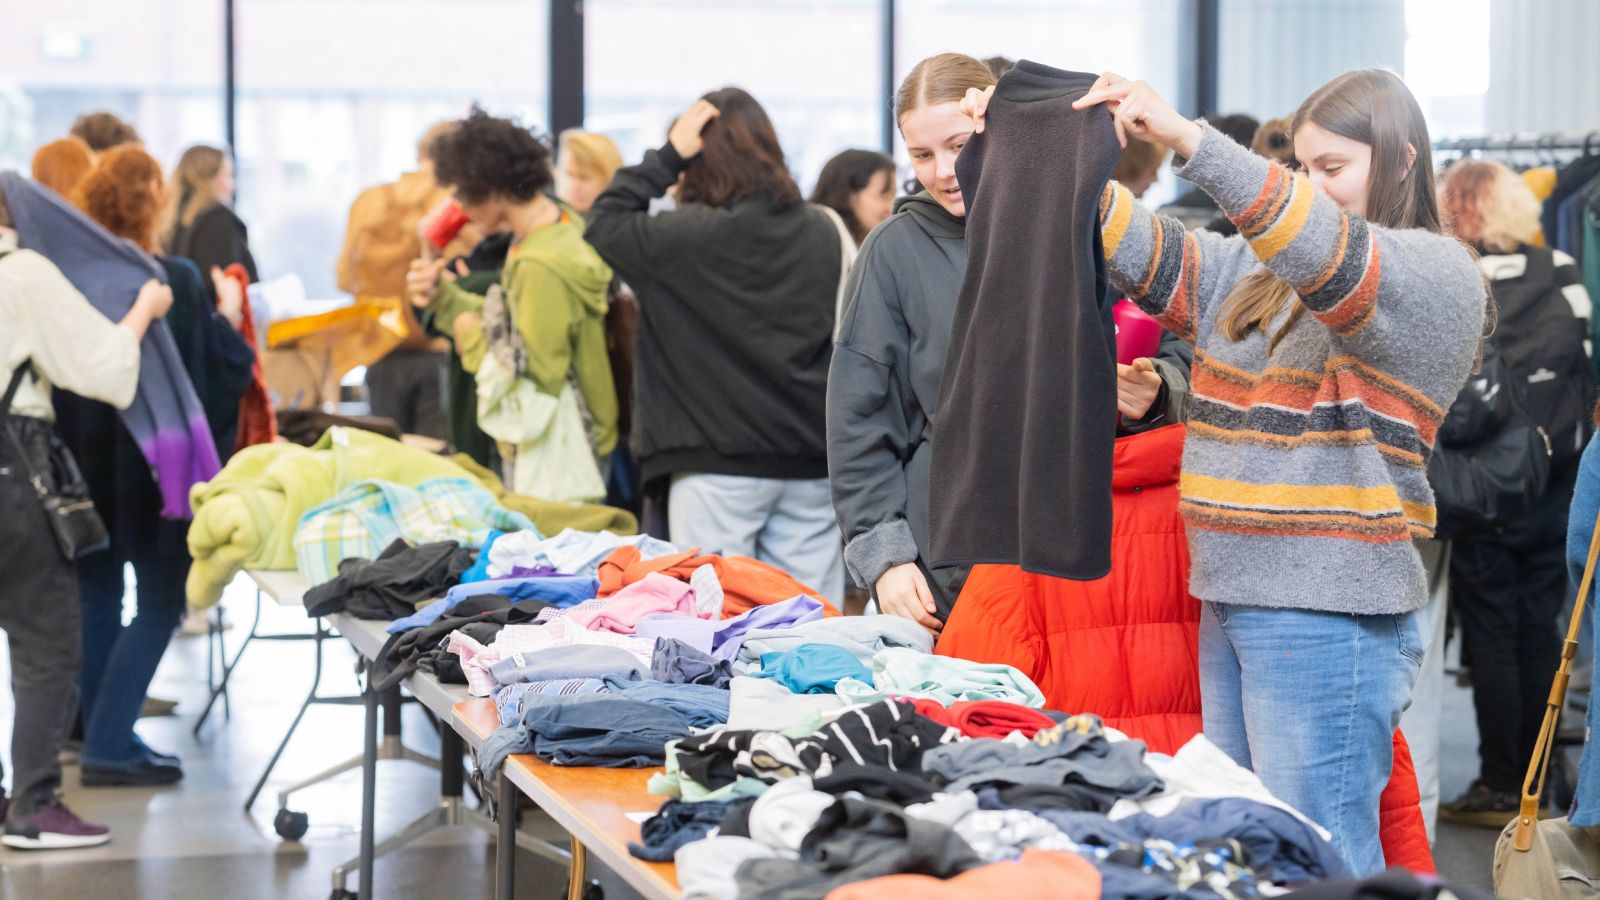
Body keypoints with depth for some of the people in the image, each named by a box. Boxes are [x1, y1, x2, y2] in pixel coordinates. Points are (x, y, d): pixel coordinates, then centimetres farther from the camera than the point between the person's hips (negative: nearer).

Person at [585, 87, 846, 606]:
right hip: (810, 466, 5)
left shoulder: (689, 236, -12)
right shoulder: (824, 233, 4)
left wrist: (669, 155, 1)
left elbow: (605, 222, 3)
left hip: (718, 469, -4)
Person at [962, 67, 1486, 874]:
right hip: (1230, 601, 8)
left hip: (1328, 617, -8)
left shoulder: (1438, 276, -6)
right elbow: (1142, 251, 10)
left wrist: (1185, 138, -30)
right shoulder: (1253, 273, 17)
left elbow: (1330, 252, -23)